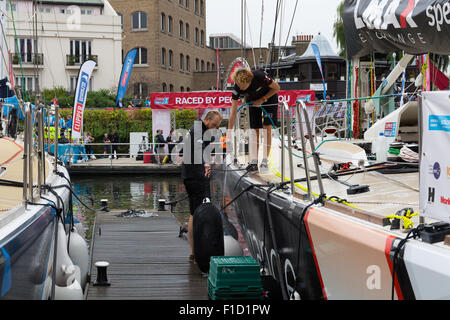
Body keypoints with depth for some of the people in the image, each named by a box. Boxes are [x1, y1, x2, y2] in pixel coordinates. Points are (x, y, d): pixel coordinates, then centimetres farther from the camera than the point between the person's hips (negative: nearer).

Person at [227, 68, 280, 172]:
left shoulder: (260, 76, -39)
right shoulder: (237, 87, -29)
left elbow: (276, 88, -19)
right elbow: (233, 113, -25)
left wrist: (262, 100, -22)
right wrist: (229, 133, -27)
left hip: (269, 97, -2)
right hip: (253, 101, 2)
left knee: (267, 128, -13)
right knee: (255, 130, -6)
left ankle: (265, 161, -9)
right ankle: (253, 161, -4)